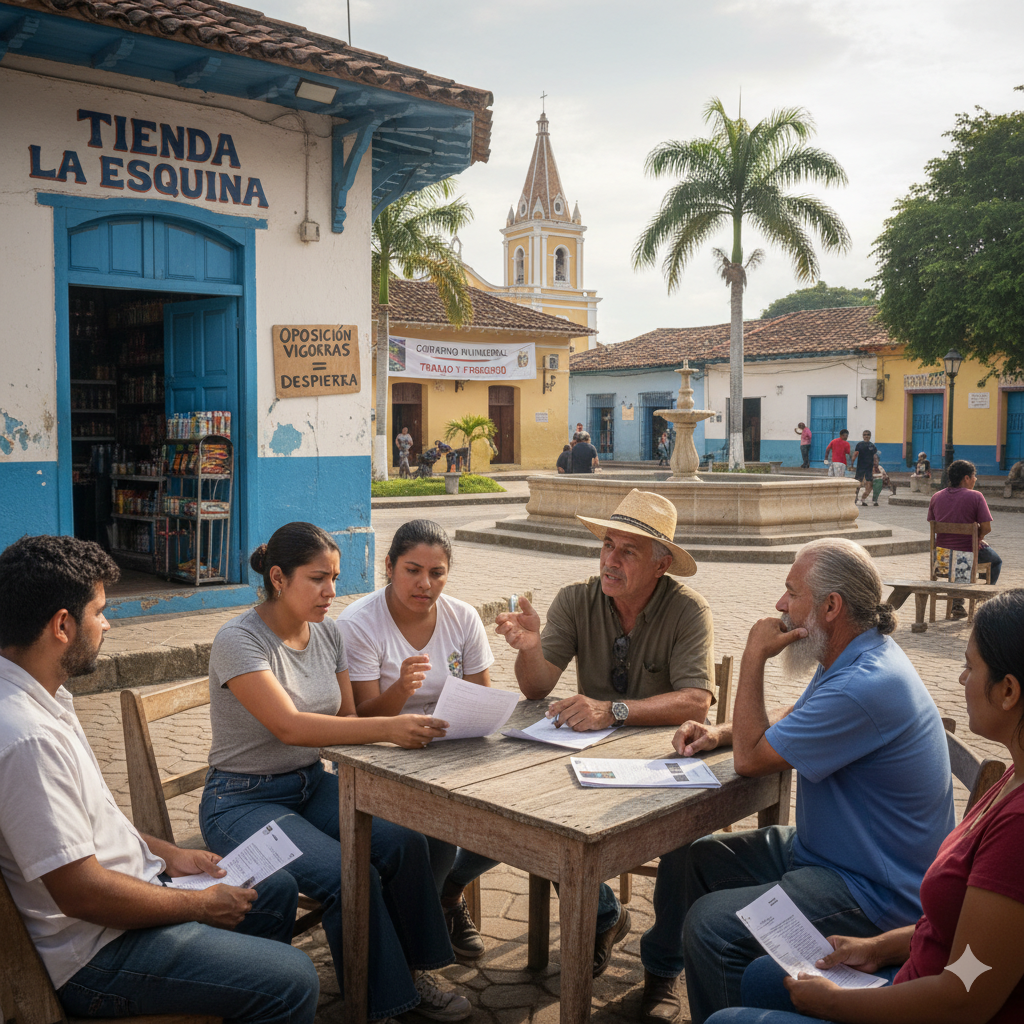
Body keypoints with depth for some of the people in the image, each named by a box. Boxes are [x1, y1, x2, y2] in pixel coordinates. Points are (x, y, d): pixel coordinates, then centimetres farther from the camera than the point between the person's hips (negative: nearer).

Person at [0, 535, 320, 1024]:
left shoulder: (42, 699, 4)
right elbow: (82, 892, -28)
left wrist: (168, 854, 11)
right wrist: (200, 904, -16)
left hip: (133, 887, 11)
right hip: (96, 952, -11)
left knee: (277, 888, 22)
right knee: (292, 981, -16)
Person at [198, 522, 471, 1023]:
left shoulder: (327, 634, 3)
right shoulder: (239, 640, -19)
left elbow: (348, 718, 6)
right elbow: (289, 726, -30)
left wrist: (409, 730, -15)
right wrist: (388, 727, -39)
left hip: (312, 784, 6)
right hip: (244, 800, -6)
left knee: (406, 843, -18)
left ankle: (414, 974, 1)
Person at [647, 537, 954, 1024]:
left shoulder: (866, 686, -29)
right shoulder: (856, 658, 5)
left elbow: (751, 757, -21)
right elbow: (792, 717, 23)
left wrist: (754, 658, -14)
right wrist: (719, 732, 5)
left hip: (875, 893, -10)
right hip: (817, 848, 10)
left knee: (712, 924, -25)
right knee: (687, 858, 7)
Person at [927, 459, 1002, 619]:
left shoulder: (936, 497, 1)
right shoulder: (976, 496, -14)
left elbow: (932, 524, 8)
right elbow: (986, 528, -15)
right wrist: (978, 537, 5)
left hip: (942, 553, 5)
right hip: (968, 551, -5)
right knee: (996, 561, 28)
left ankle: (957, 603, 30)